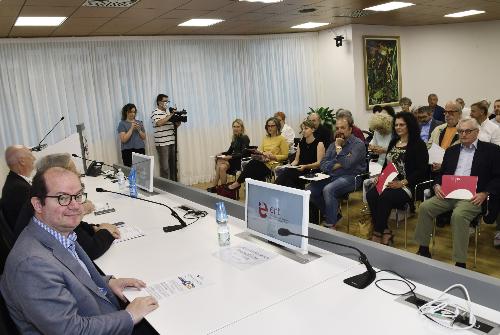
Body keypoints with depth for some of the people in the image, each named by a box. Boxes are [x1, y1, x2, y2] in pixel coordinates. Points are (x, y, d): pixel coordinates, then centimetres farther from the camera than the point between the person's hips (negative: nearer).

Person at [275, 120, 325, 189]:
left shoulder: (319, 144, 1)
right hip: (299, 169, 5)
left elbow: (319, 163, -7)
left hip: (312, 171, -5)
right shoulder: (301, 143, 19)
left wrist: (305, 166, -21)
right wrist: (290, 165, -4)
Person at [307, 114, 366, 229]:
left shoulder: (358, 144, -2)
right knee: (309, 190, -11)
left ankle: (331, 225, -21)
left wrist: (339, 148, -5)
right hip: (331, 176, 7)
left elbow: (347, 164, -17)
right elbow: (322, 165, 9)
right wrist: (335, 165, -9)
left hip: (350, 177, -7)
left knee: (328, 190, -33)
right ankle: (331, 214, 7)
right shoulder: (333, 144, 18)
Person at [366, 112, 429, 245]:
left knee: (384, 197, -32)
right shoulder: (393, 142, 19)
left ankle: (378, 234, -16)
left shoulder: (418, 144, -2)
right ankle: (385, 231, -14)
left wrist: (402, 183, -18)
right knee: (370, 195, -24)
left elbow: (421, 170, -10)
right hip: (389, 183, 6)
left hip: (407, 186, -6)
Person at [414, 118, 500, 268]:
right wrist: (437, 185, 1)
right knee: (425, 207, -19)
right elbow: (441, 173, 23)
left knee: (459, 215, -34)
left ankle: (460, 262, -25)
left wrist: (484, 194, -13)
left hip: (472, 196, -5)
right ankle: (423, 249, -7)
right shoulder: (451, 150, 21)